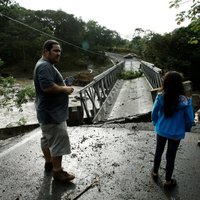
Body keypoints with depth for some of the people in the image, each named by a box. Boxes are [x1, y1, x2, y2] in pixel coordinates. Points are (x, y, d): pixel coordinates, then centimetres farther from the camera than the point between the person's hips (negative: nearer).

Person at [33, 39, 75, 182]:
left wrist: (64, 87, 8)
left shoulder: (46, 65, 16)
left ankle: (49, 162, 36)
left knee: (48, 138, 21)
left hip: (49, 111, 11)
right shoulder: (44, 66, -20)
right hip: (52, 113, -11)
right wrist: (65, 89, -18)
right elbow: (48, 87, -32)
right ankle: (57, 171, 7)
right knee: (59, 141, -4)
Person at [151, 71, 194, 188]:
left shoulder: (160, 97, -17)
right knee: (171, 157, 14)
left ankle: (155, 173, 43)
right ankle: (168, 181, 32)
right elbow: (190, 119, -11)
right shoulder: (184, 101, -23)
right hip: (176, 133, -2)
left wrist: (156, 123, 14)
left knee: (158, 152, 22)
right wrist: (187, 129, 10)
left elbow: (154, 113, -5)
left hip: (161, 130, 2)